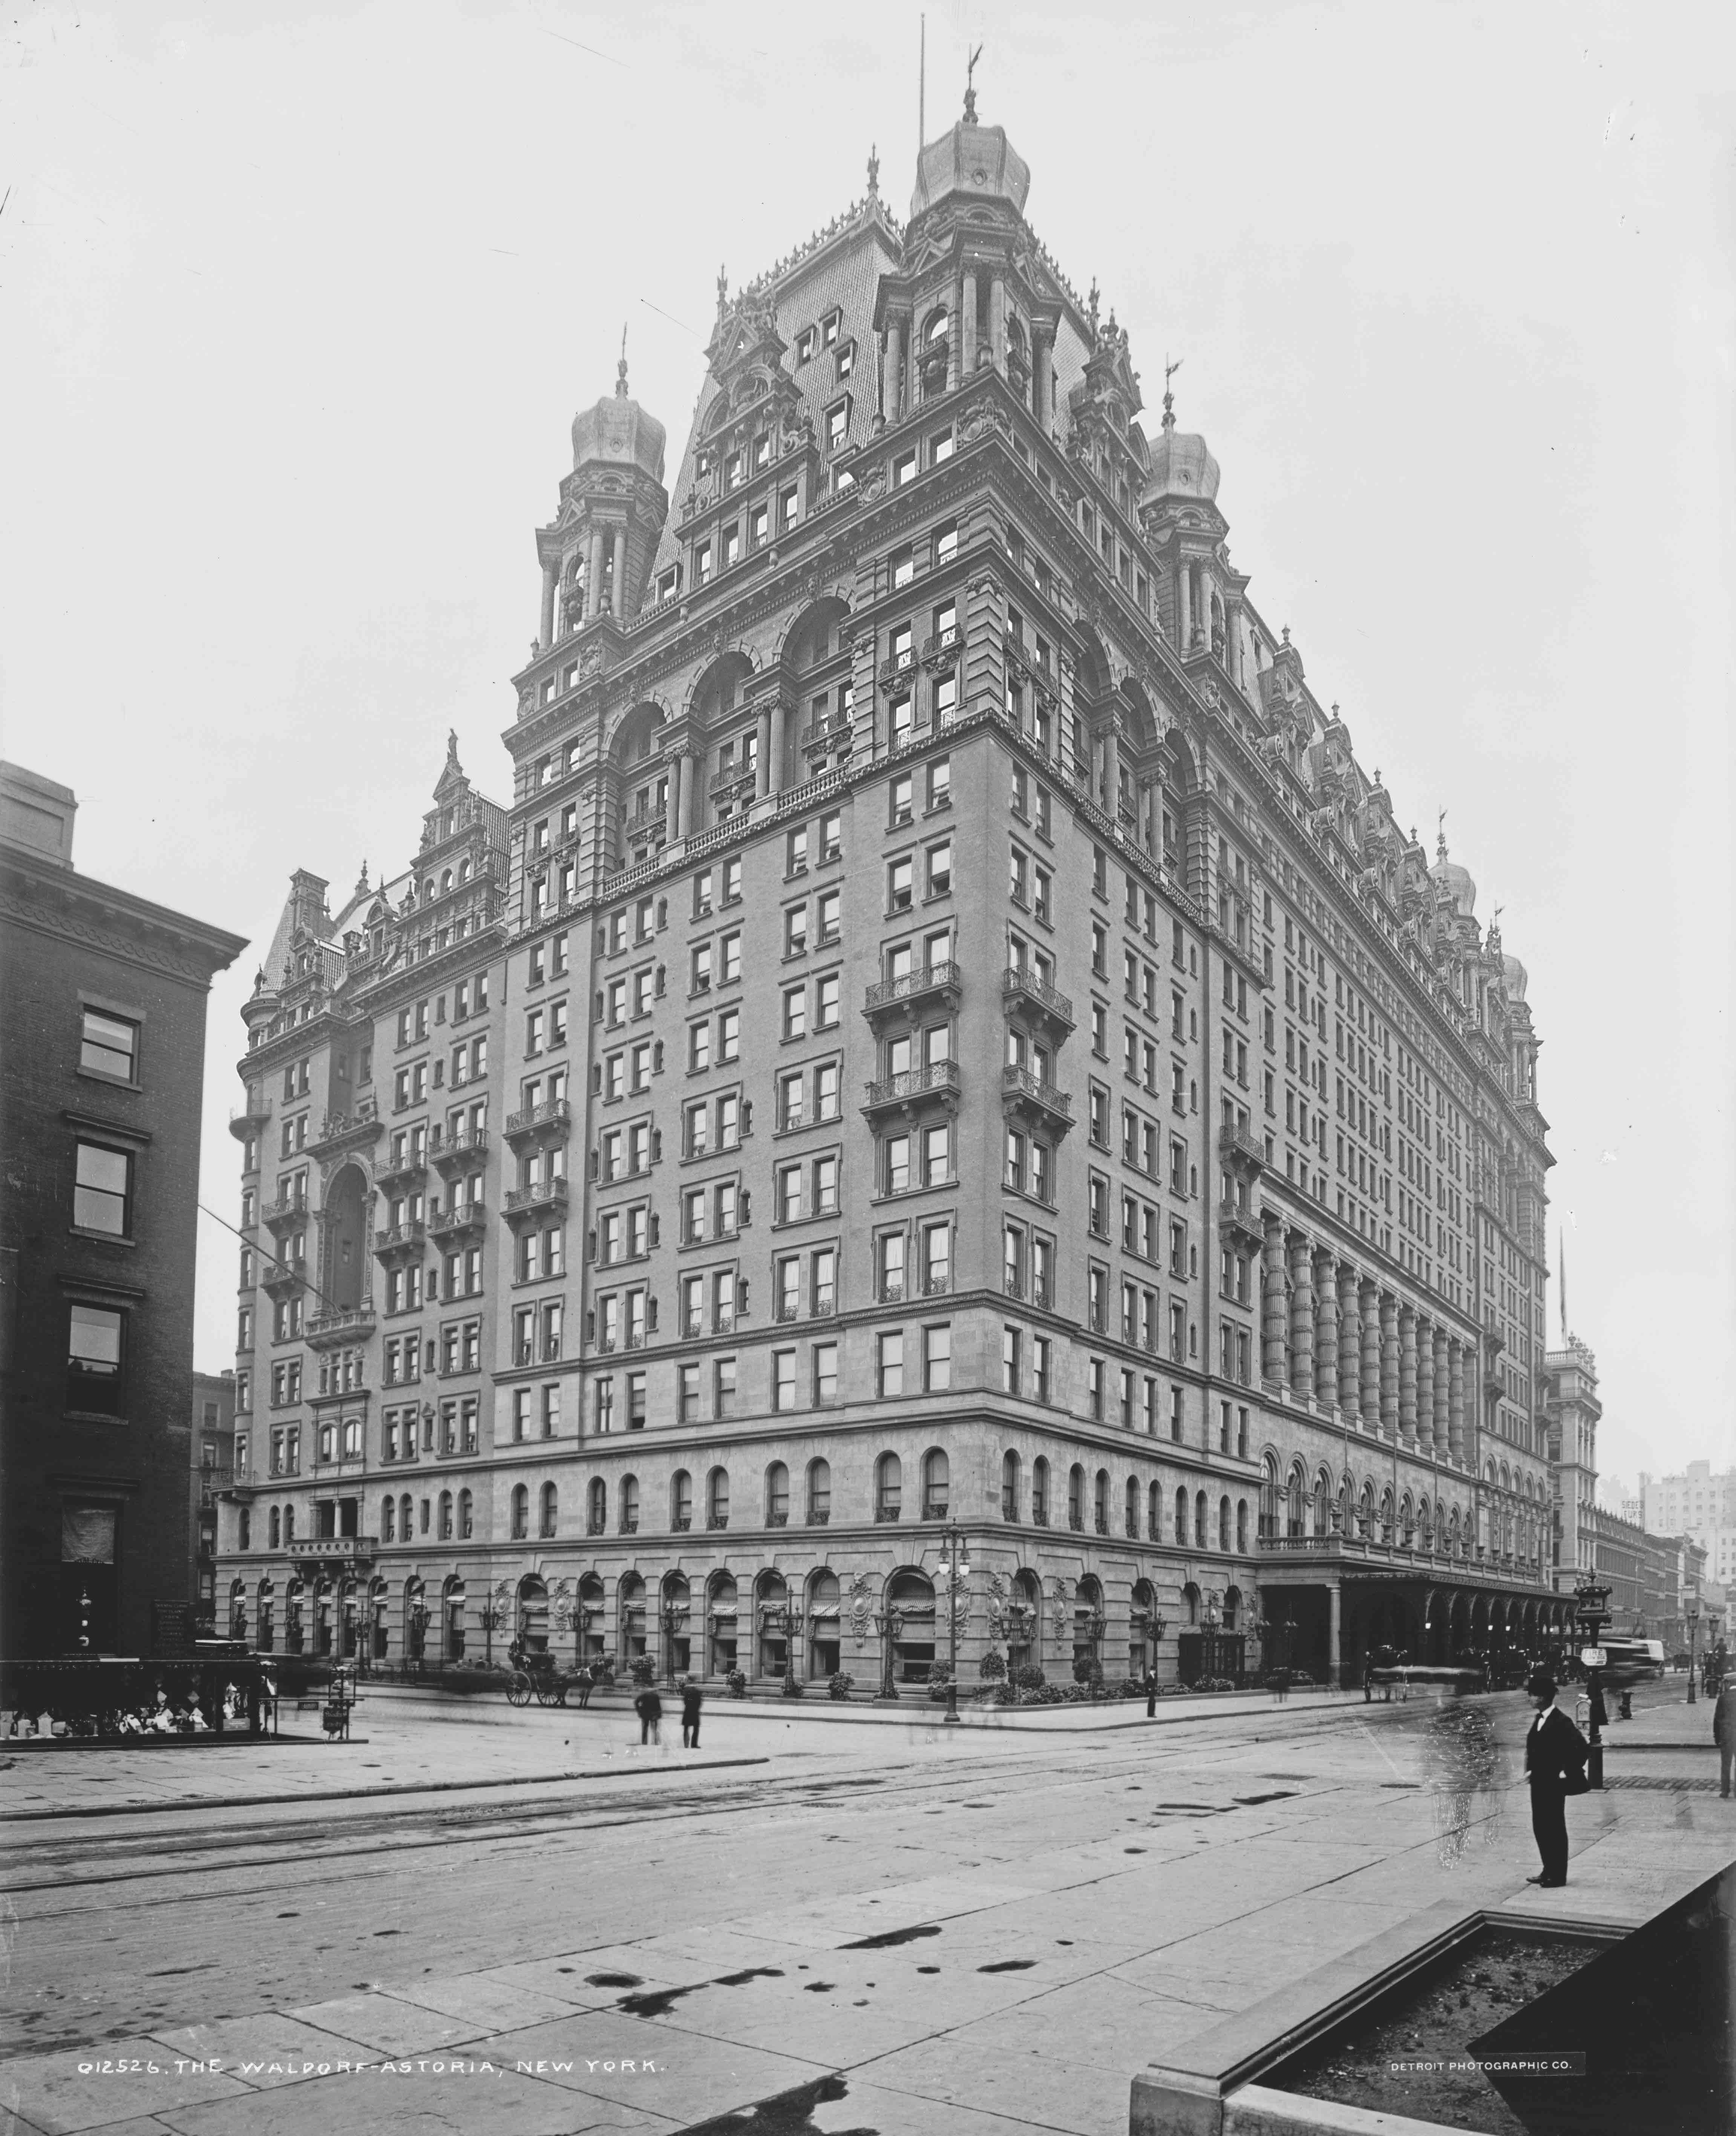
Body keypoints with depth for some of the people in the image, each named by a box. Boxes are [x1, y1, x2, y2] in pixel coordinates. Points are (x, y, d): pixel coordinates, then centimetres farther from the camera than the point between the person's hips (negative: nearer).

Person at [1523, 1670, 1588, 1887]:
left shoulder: (1561, 1722, -17)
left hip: (1553, 1784, -9)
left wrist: (1567, 1773, -16)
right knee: (1540, 1827, 13)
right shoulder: (1539, 1720, 10)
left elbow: (1582, 1749, -22)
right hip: (1538, 1783, 9)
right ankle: (1549, 1871, 24)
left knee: (1555, 1828, 1)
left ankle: (1558, 1875, 10)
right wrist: (1530, 1770, 14)